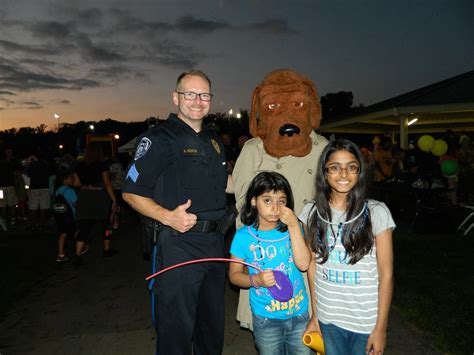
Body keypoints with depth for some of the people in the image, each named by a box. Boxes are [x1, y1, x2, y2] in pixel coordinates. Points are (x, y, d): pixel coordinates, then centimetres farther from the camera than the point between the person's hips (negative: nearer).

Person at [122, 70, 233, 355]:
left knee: (213, 323, 23)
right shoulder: (160, 138, -10)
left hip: (215, 242, 7)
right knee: (177, 328, 8)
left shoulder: (214, 139, 12)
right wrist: (167, 216, -25)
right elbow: (131, 193, -10)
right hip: (178, 244, -7)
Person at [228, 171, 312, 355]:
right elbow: (234, 275, -4)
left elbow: (303, 264, -17)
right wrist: (256, 280, -23)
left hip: (299, 313, 2)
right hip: (265, 319, -1)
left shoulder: (293, 228, -6)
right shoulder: (243, 236, -11)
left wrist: (294, 225, -22)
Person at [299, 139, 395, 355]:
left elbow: (386, 273, -9)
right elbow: (312, 265, 1)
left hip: (366, 321, -2)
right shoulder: (312, 212, -4)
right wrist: (314, 315, 3)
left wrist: (381, 327, -7)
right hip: (327, 318, 2)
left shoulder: (376, 212, -13)